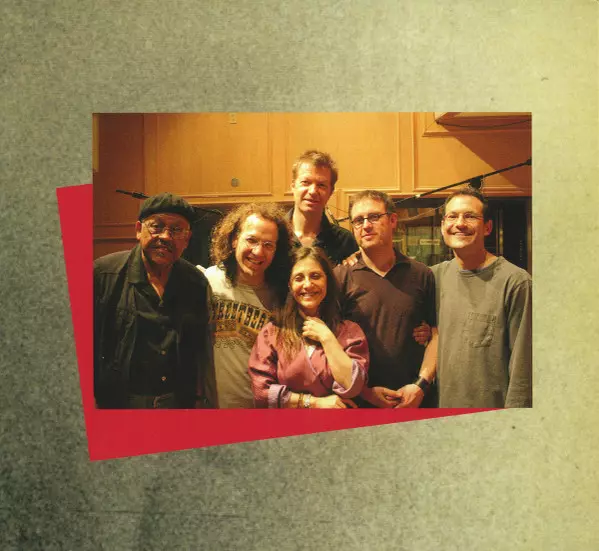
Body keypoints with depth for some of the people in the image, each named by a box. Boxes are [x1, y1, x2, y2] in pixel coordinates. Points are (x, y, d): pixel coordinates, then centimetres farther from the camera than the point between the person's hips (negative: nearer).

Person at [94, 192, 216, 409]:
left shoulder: (197, 283, -1)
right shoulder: (103, 273, -11)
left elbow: (202, 352, 5)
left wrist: (203, 399, 5)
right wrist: (92, 399, -11)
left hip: (181, 401, 3)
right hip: (116, 401, -3)